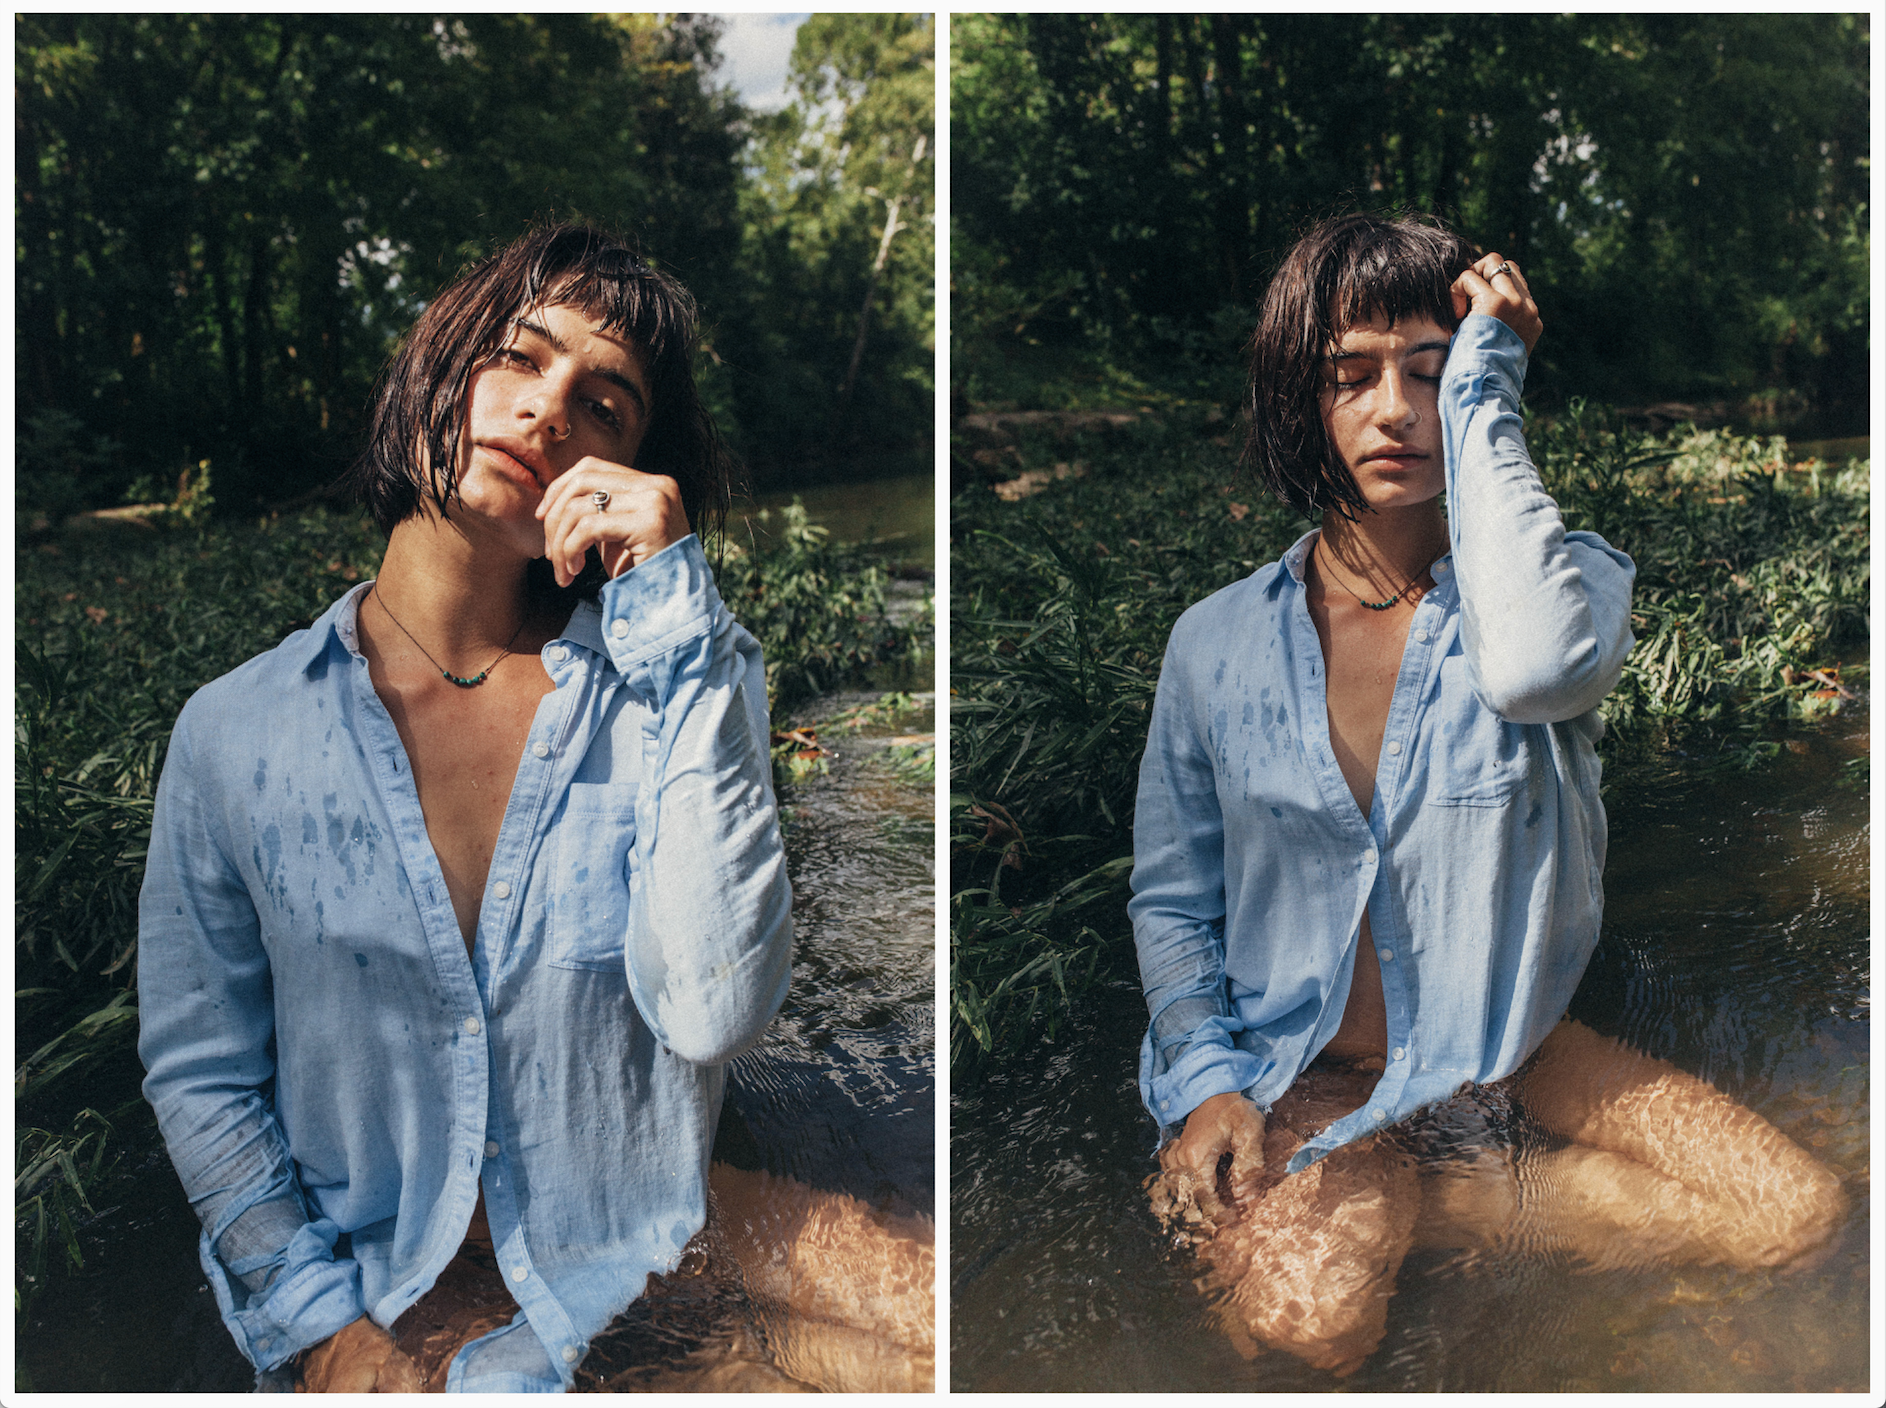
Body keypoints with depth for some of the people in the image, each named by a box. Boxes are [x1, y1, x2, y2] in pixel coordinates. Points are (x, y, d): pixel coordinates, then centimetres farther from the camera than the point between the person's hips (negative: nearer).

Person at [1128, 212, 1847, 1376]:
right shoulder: (1220, 642, -4)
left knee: (1802, 1216, -15)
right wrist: (1208, 1083, -12)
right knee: (1311, 1317, -31)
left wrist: (1482, 397, -24)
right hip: (1309, 1069, -3)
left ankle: (1401, 1209, -4)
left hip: (1507, 1050, 3)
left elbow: (1537, 664, -35)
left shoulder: (1565, 578, -6)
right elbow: (1170, 899, 4)